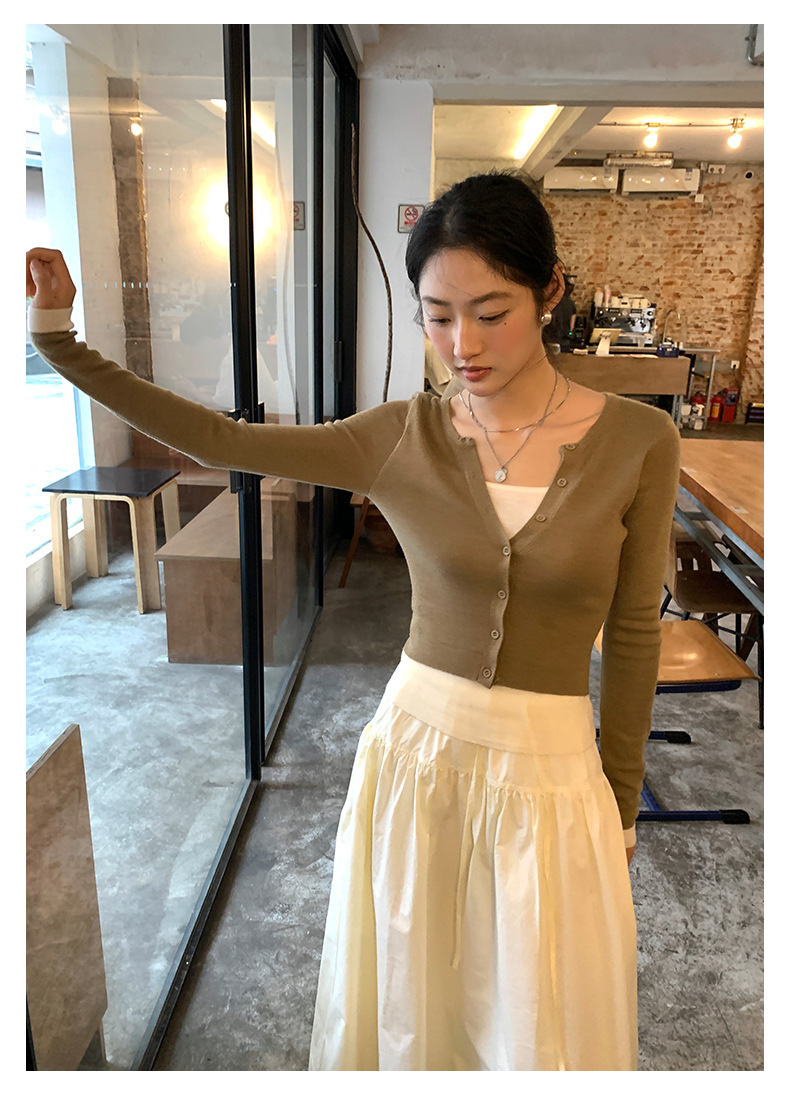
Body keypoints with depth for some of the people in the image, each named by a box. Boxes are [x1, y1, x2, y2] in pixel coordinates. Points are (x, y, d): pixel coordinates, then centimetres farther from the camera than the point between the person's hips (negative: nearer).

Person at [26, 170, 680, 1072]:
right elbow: (216, 439, -5)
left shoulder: (637, 440, -10)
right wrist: (56, 337, -8)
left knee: (544, 1033, 19)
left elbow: (633, 633, -2)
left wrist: (620, 800, 5)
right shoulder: (401, 439, -8)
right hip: (415, 750, 1)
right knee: (409, 1004, 22)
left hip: (550, 770, 0)